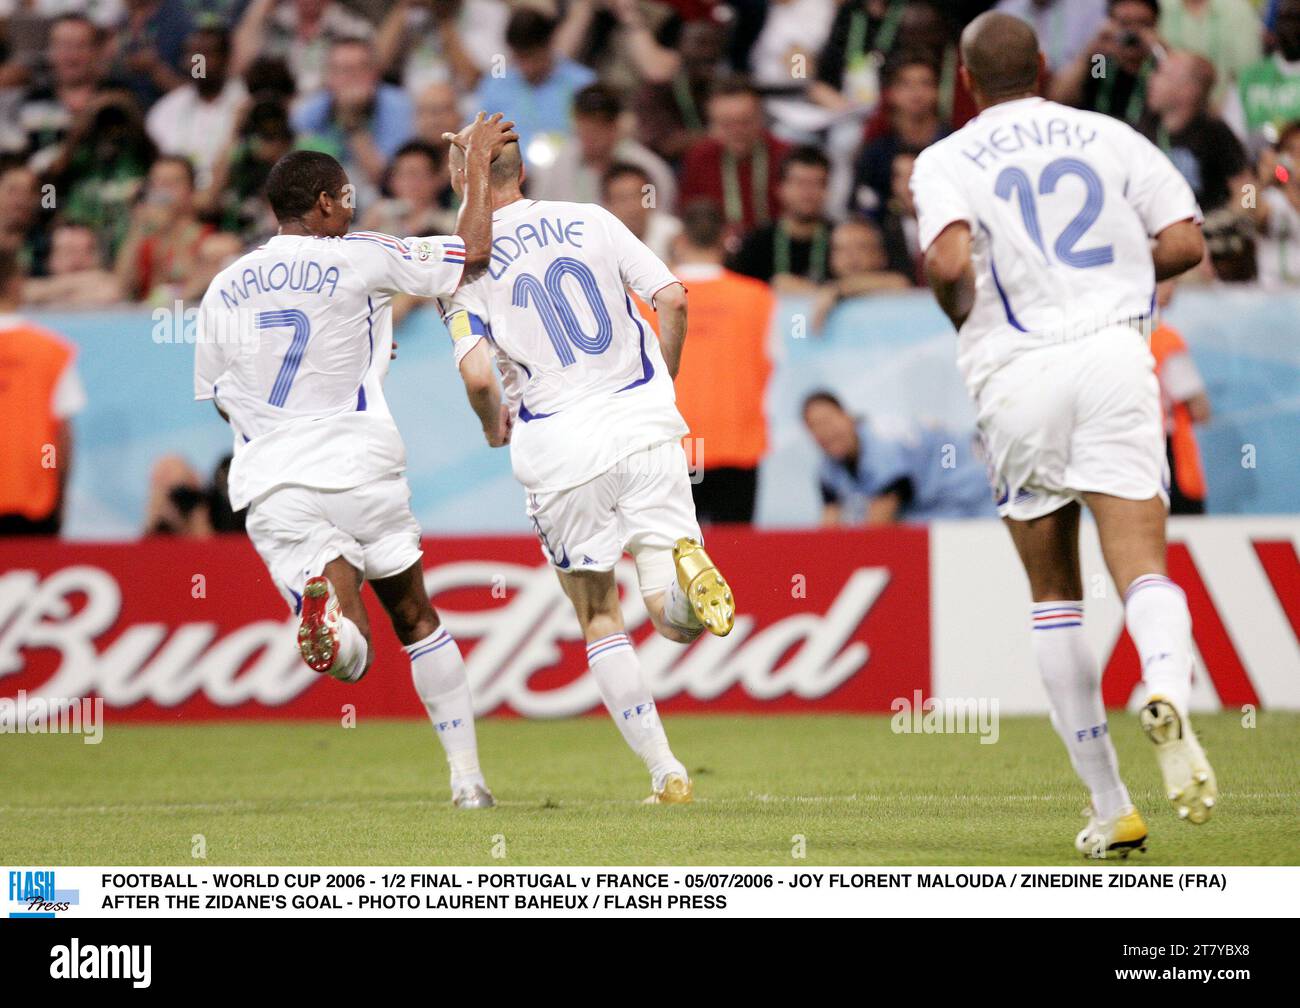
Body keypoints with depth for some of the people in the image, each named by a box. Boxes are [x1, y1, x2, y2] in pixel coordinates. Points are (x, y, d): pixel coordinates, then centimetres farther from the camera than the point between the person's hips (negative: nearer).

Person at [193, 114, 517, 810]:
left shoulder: (222, 290, 10)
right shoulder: (358, 259, -3)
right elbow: (472, 254, -2)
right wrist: (477, 165, 11)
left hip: (270, 485, 2)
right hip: (358, 469, -2)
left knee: (351, 659, -5)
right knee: (416, 618, 18)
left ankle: (323, 600, -41)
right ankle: (467, 776, 17)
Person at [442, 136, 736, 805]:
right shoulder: (591, 220, 9)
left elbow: (477, 376, -10)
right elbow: (672, 300, 1)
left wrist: (494, 423, 12)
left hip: (559, 451, -1)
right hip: (645, 426, 1)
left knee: (599, 618, 15)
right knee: (675, 617, 1)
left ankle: (664, 772, 6)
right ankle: (685, 566, -36)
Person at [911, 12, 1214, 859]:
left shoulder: (946, 161, 6)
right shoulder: (1111, 138, 13)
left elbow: (951, 260, -12)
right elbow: (1186, 241, 5)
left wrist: (960, 315, 9)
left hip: (1018, 375, 0)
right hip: (1113, 355, 0)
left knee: (1055, 594, 13)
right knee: (1142, 569, -8)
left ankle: (1111, 807, 12)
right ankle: (1168, 694, -43)